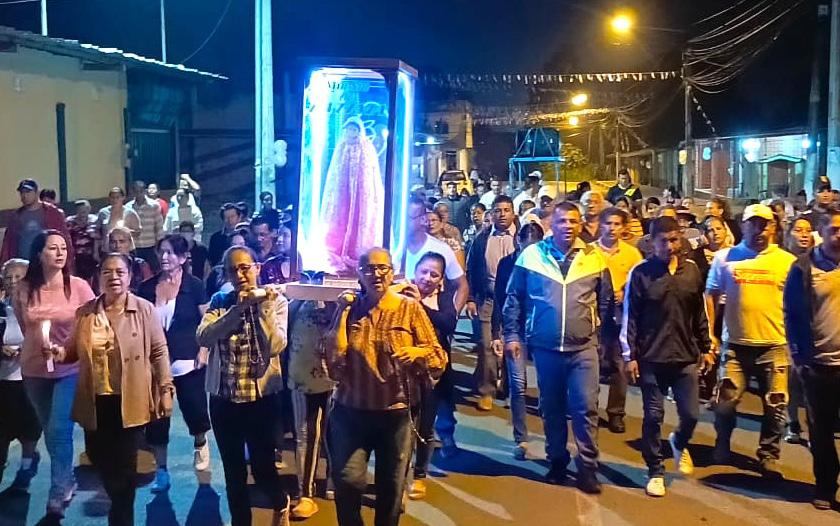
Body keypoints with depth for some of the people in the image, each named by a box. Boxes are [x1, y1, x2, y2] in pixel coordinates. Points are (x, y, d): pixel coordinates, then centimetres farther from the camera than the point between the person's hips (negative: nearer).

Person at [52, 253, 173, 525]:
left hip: (130, 401, -3)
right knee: (100, 459, 15)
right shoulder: (85, 312, 4)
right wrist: (60, 353, -9)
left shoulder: (144, 309, -5)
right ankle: (120, 501, 44)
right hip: (95, 401, 4)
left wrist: (166, 390, -7)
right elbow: (75, 351, 14)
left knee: (124, 464, 4)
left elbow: (159, 352, -3)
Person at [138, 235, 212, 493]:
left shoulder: (194, 285, -5)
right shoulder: (147, 287, 3)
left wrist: (203, 351, -11)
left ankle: (200, 443, 38)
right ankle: (161, 470, 15)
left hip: (188, 362, -2)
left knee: (194, 409, 4)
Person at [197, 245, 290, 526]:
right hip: (223, 399, 2)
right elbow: (203, 338, -16)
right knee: (233, 471, 13)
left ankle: (281, 503, 36)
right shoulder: (220, 301, 1)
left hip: (261, 397, -2)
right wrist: (238, 308, -22)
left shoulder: (276, 300, -4)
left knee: (262, 467, 4)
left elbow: (276, 347, -16)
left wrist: (264, 308, -22)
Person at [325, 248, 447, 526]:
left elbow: (439, 358, -3)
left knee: (391, 489, 13)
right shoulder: (348, 309, 2)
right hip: (350, 412, 0)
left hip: (395, 414, 0)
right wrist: (342, 313, -11)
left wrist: (414, 353, -22)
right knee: (347, 482, -9)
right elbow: (333, 358, -7)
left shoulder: (410, 308, -4)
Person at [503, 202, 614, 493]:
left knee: (586, 408, -2)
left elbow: (606, 301, 9)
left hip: (583, 348, 0)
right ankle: (557, 460, 28)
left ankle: (587, 467, 10)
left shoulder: (595, 259, 0)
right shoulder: (531, 255, -3)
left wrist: (596, 329, 6)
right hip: (545, 347, 0)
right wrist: (512, 335, -1)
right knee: (551, 409, 13)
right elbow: (514, 299, 2)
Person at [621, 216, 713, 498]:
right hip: (651, 358, -3)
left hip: (686, 357, 3)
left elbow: (700, 313, 12)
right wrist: (630, 355, -7)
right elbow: (630, 317, -4)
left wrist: (706, 347, 13)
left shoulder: (692, 270, 4)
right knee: (653, 417, 4)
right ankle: (655, 472, 20)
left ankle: (679, 443, 38)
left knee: (691, 414, 5)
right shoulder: (640, 272, -6)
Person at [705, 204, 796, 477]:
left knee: (775, 406, 6)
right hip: (735, 344, 0)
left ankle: (768, 455, 25)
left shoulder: (787, 261, 1)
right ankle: (722, 446, 29)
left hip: (775, 345, 0)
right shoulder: (725, 257, 2)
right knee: (725, 402, 3)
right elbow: (710, 296, 5)